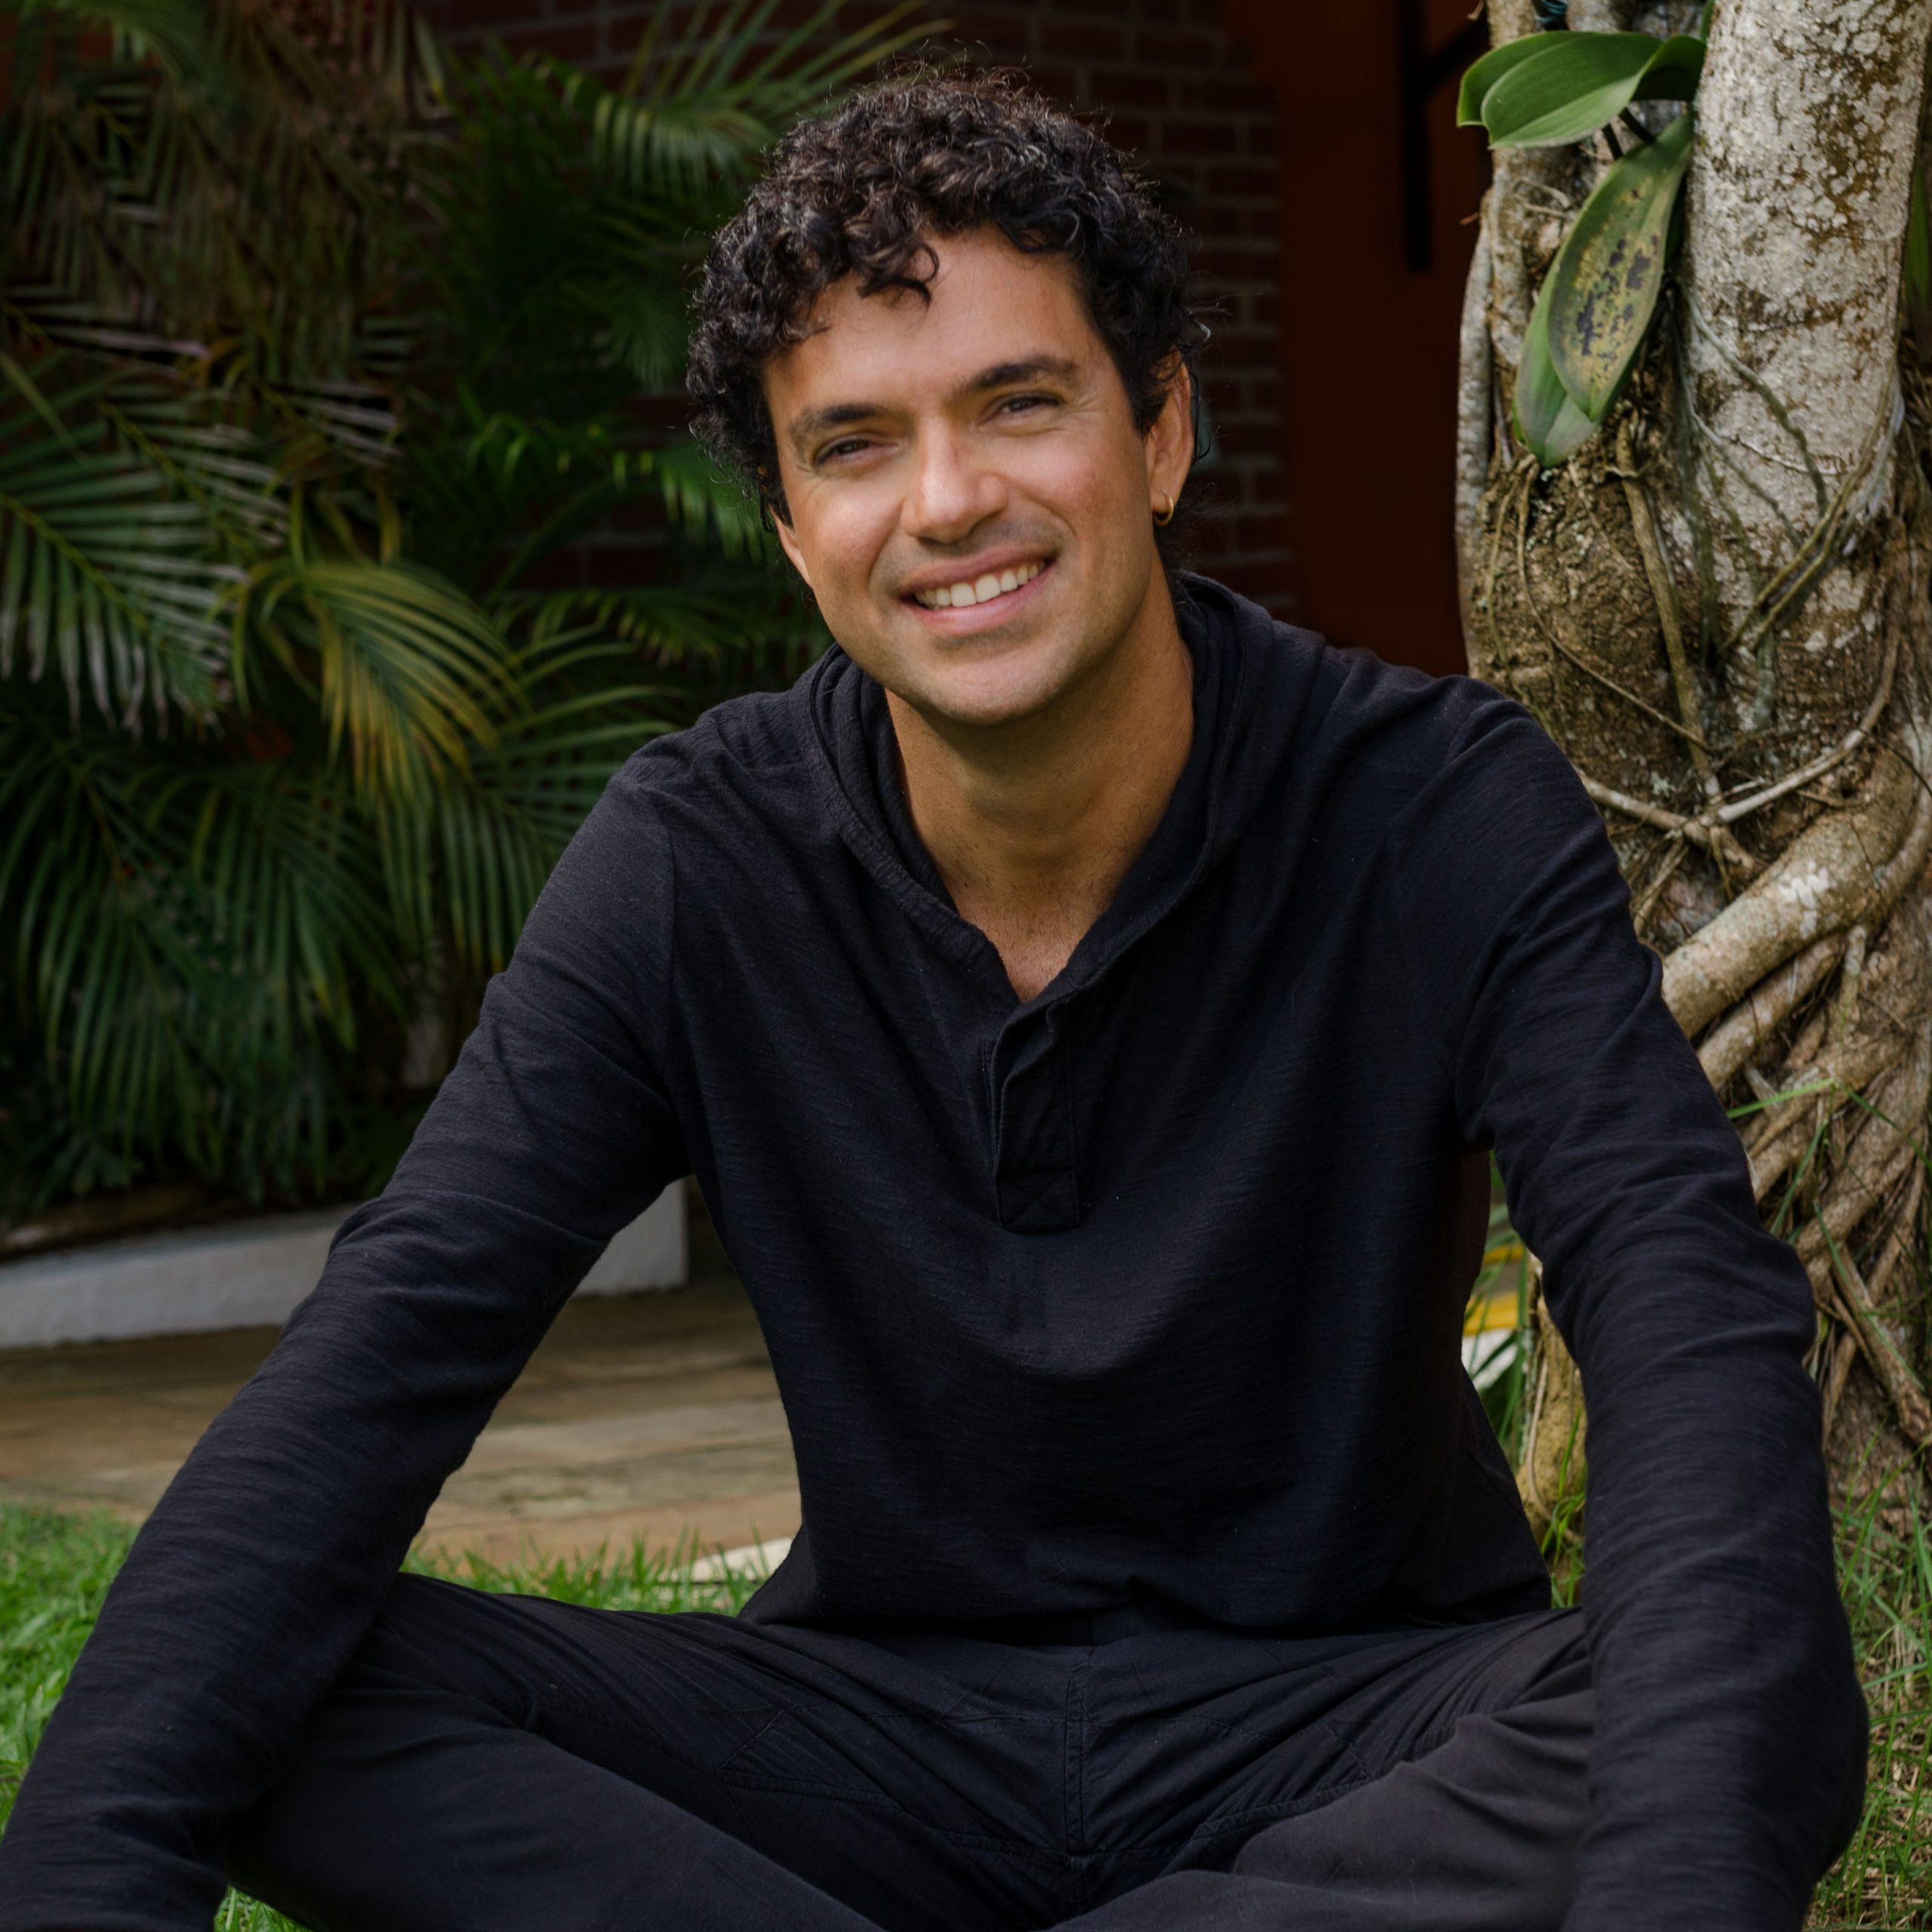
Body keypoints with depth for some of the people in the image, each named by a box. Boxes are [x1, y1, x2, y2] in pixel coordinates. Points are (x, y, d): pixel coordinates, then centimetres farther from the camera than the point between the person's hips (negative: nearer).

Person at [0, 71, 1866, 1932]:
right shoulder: (695, 864, -7)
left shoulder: (1438, 814, -13)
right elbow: (383, 1355, -16)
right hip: (902, 1716, 1)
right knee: (256, 1697, -21)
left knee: (1776, 1716, -35)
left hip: (1340, 1720, -1)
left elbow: (1694, 1323, -26)